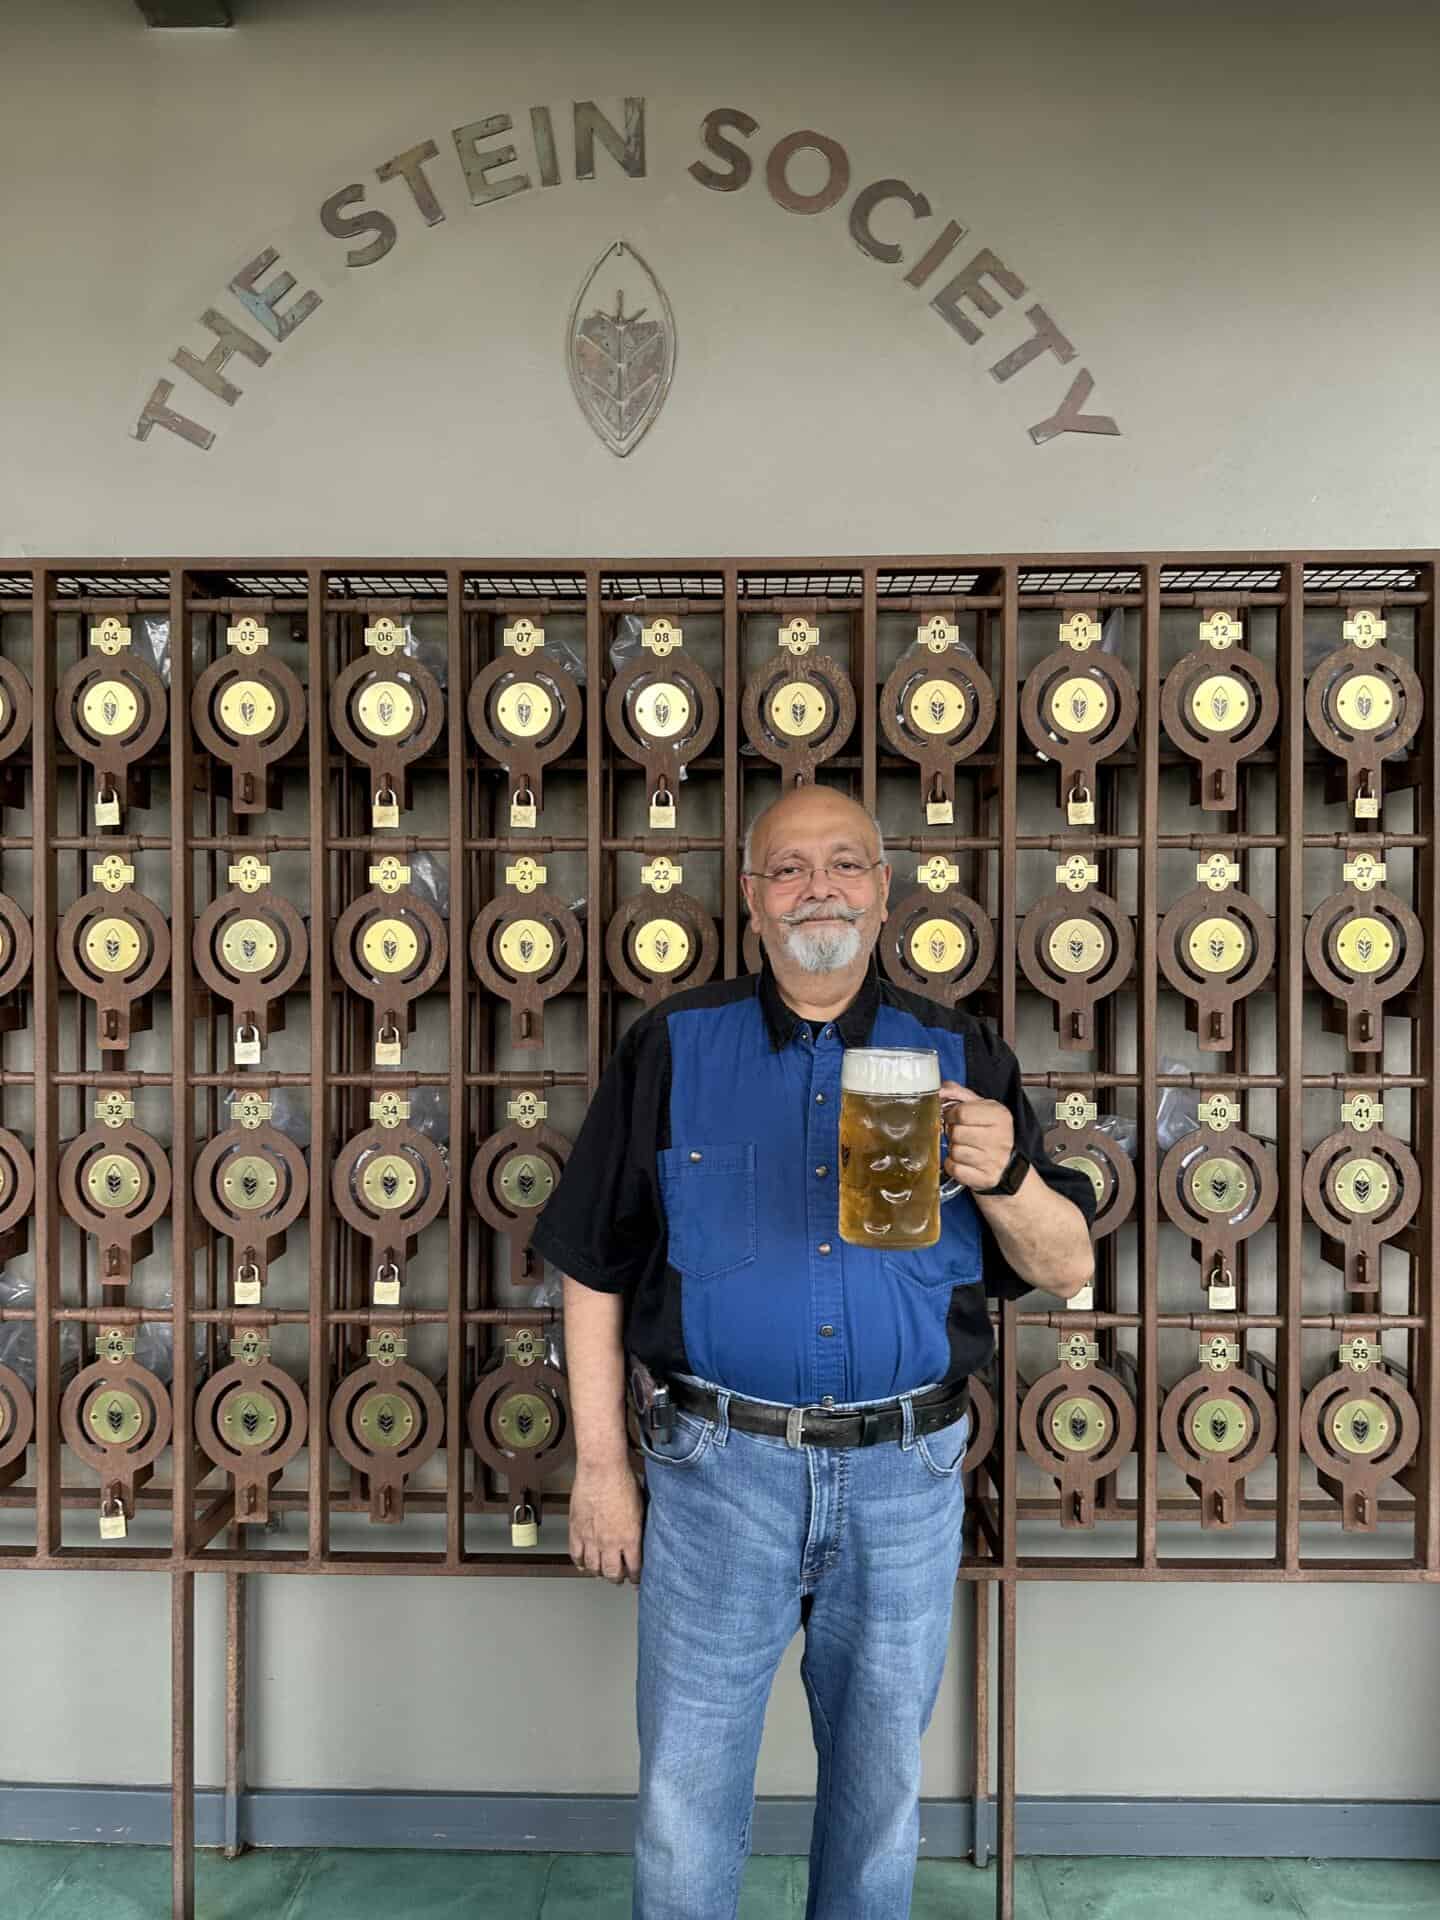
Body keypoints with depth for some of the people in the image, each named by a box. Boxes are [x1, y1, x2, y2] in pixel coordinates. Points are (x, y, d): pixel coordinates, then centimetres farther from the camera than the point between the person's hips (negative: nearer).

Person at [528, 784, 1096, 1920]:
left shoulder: (961, 1056, 1)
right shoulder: (673, 1048, -2)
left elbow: (1066, 1269, 0)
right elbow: (595, 1270, 1)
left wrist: (1006, 1178, -21)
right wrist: (600, 1465, -1)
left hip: (906, 1474, 2)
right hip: (719, 1469, -1)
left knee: (882, 1785, 20)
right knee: (688, 1791, 11)